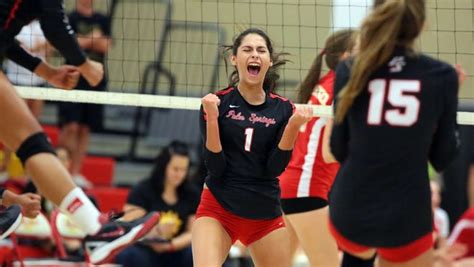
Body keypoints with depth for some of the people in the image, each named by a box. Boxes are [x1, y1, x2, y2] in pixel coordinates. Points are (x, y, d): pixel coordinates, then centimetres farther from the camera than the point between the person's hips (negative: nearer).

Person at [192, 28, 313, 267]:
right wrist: (211, 118, -24)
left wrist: (293, 126, -17)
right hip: (218, 210, -3)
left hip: (265, 215, 3)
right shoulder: (218, 102, -5)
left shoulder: (282, 108, 1)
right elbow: (215, 167, -11)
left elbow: (274, 168, -6)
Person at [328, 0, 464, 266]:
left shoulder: (350, 71, -4)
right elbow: (442, 157, 2)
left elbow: (339, 150, 4)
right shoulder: (442, 76, -7)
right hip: (407, 218, -2)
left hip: (350, 211, 2)